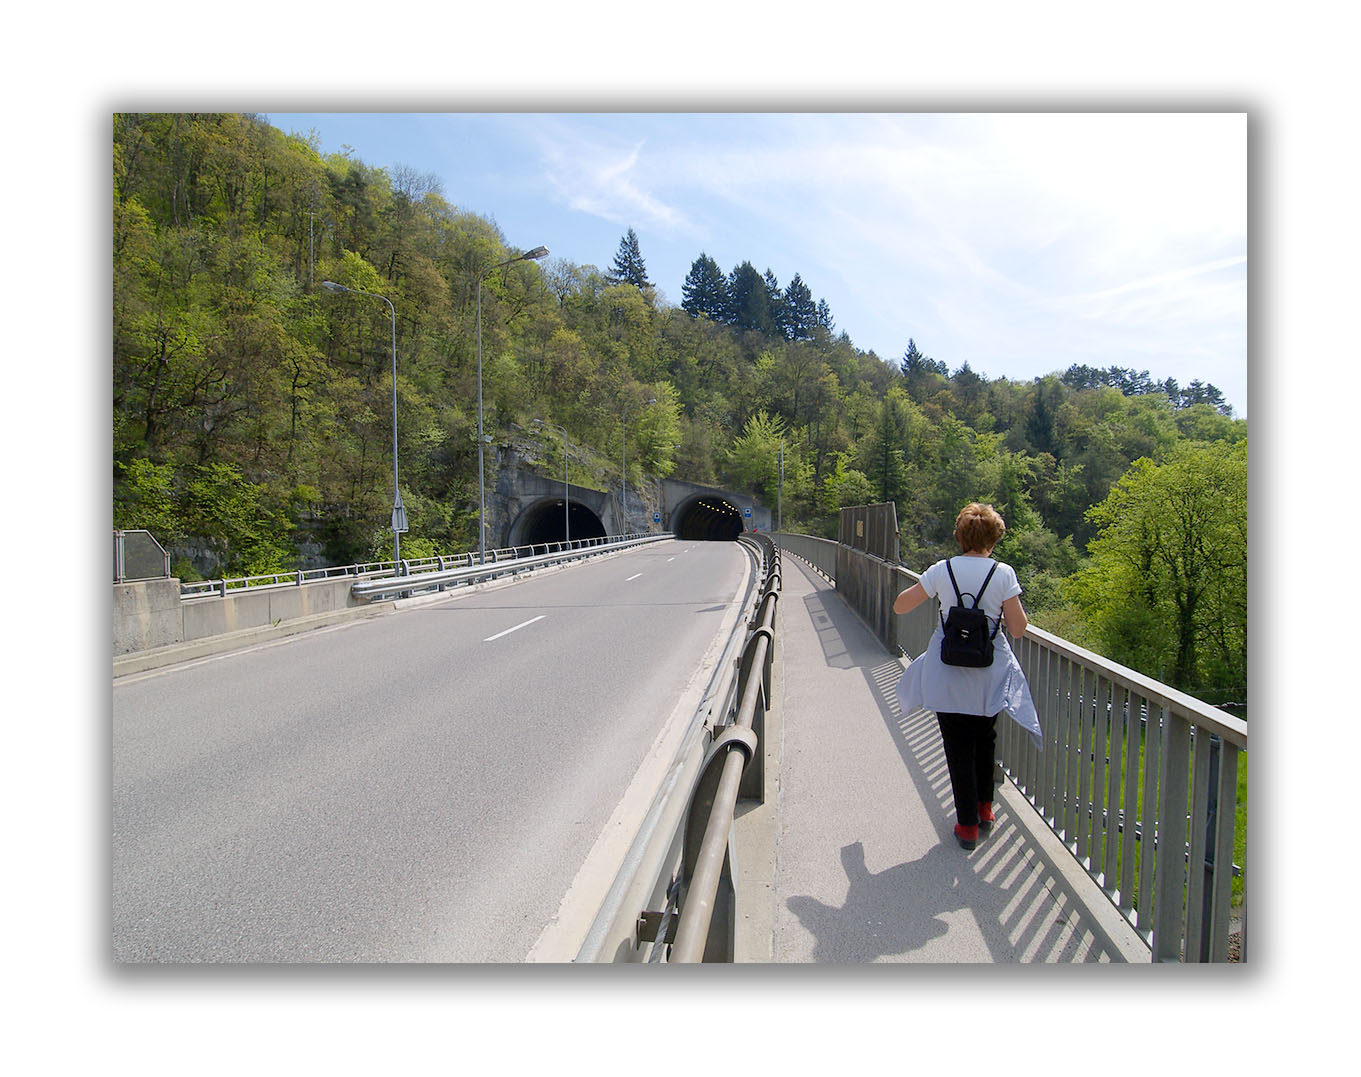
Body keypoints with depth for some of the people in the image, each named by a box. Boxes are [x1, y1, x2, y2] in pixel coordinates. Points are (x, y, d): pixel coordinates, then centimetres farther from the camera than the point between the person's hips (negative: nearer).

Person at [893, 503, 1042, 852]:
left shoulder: (942, 570, -7)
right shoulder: (1004, 573, -9)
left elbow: (900, 606, 0)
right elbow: (1018, 629, -8)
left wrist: (929, 590, 17)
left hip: (948, 674, -1)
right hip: (989, 675, 1)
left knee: (958, 747, 9)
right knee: (984, 741, 23)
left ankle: (968, 825, 14)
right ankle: (984, 810, 35)